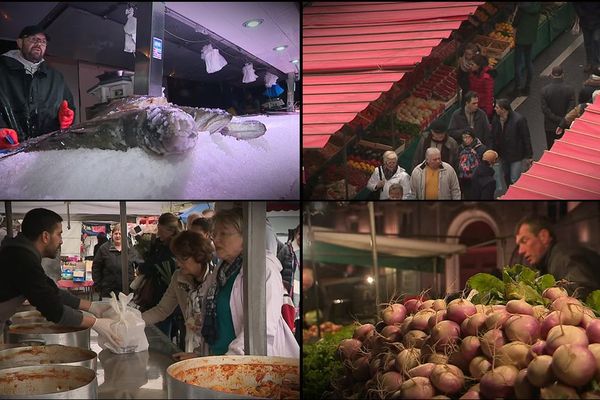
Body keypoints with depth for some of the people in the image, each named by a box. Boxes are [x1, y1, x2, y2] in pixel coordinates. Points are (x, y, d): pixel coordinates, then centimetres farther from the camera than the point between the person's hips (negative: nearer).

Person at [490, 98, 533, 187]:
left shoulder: (519, 119, -21)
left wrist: (529, 156, -10)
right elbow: (494, 138, 8)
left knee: (514, 180, -5)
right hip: (503, 155, 6)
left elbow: (526, 138, -14)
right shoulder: (496, 119, -4)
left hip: (516, 156, -6)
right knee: (507, 179, 19)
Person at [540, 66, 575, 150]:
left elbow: (544, 109, -13)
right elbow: (572, 107, -13)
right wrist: (563, 120, -8)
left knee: (551, 149, 11)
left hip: (550, 126, 0)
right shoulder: (569, 89, -11)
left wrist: (557, 119, -10)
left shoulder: (545, 89, -12)